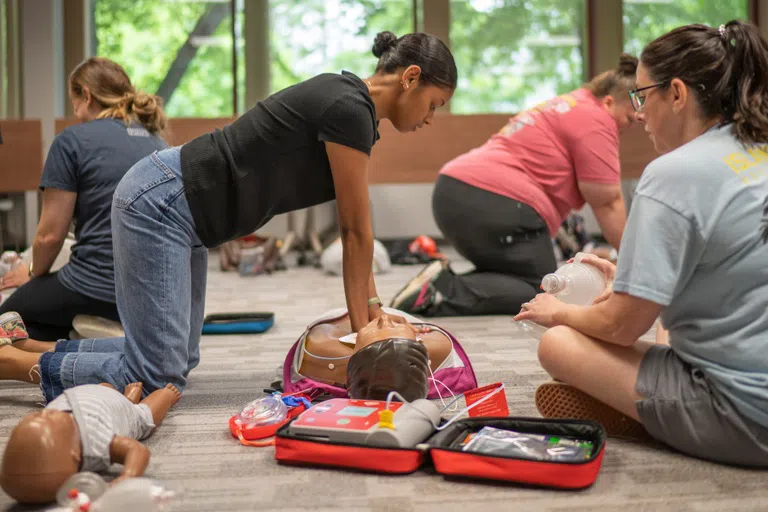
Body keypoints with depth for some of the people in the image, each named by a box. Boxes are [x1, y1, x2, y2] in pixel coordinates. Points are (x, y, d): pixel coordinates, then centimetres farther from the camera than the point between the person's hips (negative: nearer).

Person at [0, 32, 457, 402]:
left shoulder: (351, 104, 11)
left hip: (175, 209, 10)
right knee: (157, 379, -11)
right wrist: (360, 328, -2)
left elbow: (358, 225, 14)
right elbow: (356, 231, -12)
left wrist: (373, 305, 13)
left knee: (178, 357, 15)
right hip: (159, 205, -10)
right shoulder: (350, 109, -18)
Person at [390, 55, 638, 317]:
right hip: (495, 205, -10)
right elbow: (607, 204, -5)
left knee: (513, 276, 20)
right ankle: (445, 292, -19)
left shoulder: (567, 108, 27)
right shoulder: (595, 120, -4)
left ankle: (444, 280, -2)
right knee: (540, 292, -2)